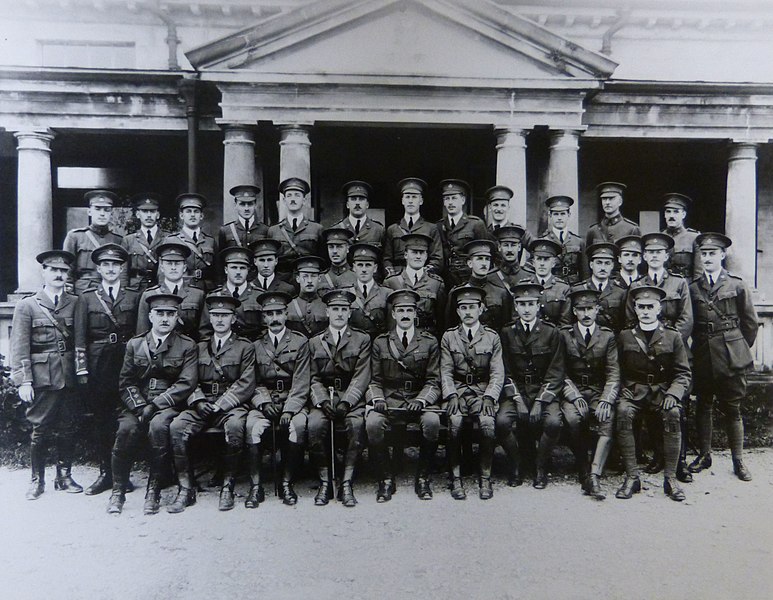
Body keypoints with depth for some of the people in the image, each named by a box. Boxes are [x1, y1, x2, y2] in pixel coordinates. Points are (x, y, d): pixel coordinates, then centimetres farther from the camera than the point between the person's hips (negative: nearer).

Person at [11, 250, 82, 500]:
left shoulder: (75, 303, 9)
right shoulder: (27, 306, 3)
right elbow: (19, 347, -1)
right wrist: (23, 381, -8)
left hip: (69, 377, 2)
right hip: (41, 378, -2)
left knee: (66, 429, 9)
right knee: (39, 430, 3)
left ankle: (64, 476, 21)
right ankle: (37, 480, 17)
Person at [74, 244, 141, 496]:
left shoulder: (134, 296, 7)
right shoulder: (87, 298, 7)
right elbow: (80, 337, 4)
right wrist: (82, 369, -3)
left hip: (127, 364, -1)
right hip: (98, 365, 1)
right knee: (100, 420, 6)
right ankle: (105, 473, 17)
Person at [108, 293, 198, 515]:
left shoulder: (187, 346, 5)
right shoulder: (135, 344, 14)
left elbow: (186, 383, -5)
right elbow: (126, 382, 8)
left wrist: (155, 405, -13)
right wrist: (139, 407, -9)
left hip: (169, 405, -2)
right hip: (137, 404, 3)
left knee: (158, 425, -33)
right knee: (126, 428, -27)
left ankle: (154, 492, -20)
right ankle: (118, 492, -11)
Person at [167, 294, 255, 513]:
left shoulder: (245, 347, 8)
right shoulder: (199, 347, 20)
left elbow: (246, 384, -2)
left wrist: (221, 404, -13)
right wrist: (198, 400, -7)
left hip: (231, 405, -3)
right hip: (202, 404, 3)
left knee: (235, 426, -36)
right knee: (176, 427, -25)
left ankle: (227, 487, -21)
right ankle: (186, 489, -14)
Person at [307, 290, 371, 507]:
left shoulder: (362, 339, 11)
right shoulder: (314, 342, 16)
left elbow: (362, 376, 0)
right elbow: (313, 379, 8)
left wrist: (346, 402, -15)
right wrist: (322, 400, -11)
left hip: (352, 398, -1)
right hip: (323, 397, 1)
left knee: (356, 424, -32)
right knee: (314, 425, -29)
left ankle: (346, 483, -22)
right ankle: (324, 483, -15)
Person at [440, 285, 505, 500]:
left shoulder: (492, 337, 8)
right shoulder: (448, 337, 9)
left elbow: (497, 373, 3)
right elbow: (446, 372, 4)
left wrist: (489, 397, -12)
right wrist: (451, 396, -12)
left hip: (483, 391, 0)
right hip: (456, 391, 0)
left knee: (487, 422, -29)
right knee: (454, 422, -29)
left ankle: (485, 478, -13)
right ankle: (456, 478, -16)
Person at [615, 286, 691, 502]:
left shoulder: (673, 337, 8)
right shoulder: (624, 336, 10)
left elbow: (683, 374, 5)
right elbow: (618, 371, 13)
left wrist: (673, 394, -12)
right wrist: (623, 389, -6)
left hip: (662, 392, 0)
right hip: (633, 392, 0)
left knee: (672, 414, -32)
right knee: (623, 413, -31)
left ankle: (670, 478, -21)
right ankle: (632, 477, -25)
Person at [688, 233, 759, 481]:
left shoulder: (737, 285, 1)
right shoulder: (692, 287, 5)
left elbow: (750, 323, 7)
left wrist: (739, 348, 8)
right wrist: (701, 343, 7)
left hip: (731, 358, -2)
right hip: (702, 357, 2)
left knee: (732, 409, 4)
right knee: (703, 407, 9)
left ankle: (738, 460, 15)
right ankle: (704, 455, 21)